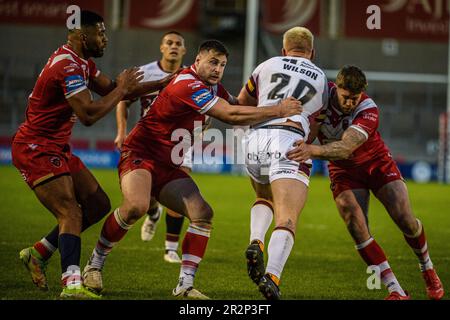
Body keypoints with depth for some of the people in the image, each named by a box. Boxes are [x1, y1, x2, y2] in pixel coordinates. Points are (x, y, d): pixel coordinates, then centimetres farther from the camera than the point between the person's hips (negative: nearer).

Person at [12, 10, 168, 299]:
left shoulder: (82, 63, 12)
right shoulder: (68, 67, -22)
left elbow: (110, 89, 21)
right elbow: (89, 114, -29)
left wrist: (162, 84, 14)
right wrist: (122, 90, -16)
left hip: (57, 150, 10)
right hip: (35, 149, -10)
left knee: (98, 205, 9)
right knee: (71, 213, -20)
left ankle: (38, 254, 16)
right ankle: (72, 283, -29)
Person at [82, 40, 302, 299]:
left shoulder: (213, 88, 8)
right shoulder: (186, 85, -23)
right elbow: (232, 115, -28)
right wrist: (279, 111, -22)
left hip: (168, 168, 9)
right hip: (140, 156, -9)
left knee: (202, 214, -9)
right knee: (136, 206, -33)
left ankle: (185, 285, -6)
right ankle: (95, 263, -12)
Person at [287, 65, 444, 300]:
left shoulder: (368, 111, -31)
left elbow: (346, 148, -47)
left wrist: (313, 151, -64)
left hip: (376, 162, -2)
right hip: (343, 170, 2)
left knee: (405, 219, -11)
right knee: (357, 228, -18)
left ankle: (427, 269, 21)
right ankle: (396, 291, -16)